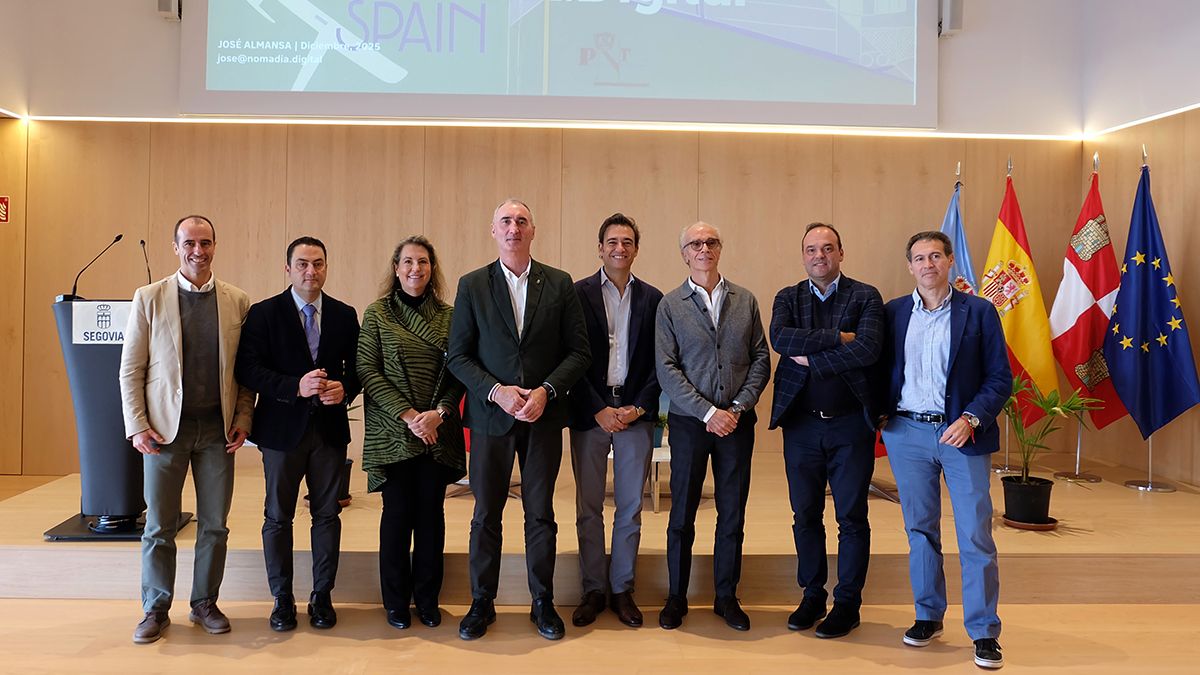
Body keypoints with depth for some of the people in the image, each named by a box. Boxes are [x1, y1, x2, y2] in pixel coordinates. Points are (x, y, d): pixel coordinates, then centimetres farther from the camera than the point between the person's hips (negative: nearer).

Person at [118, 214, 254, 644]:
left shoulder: (237, 302, 3)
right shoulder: (149, 298, 0)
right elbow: (131, 369, 0)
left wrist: (243, 419, -3)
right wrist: (137, 426, -7)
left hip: (218, 430, 1)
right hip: (165, 428, -1)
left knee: (215, 524, 9)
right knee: (159, 526, 7)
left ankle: (204, 604, 24)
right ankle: (155, 610, 22)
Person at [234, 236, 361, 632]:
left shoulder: (345, 315, 7)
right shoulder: (263, 313, -2)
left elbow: (358, 366, 8)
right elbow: (248, 368, -10)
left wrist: (345, 388, -14)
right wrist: (296, 386, -22)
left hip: (330, 428, 2)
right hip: (283, 428, -2)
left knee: (327, 514, 8)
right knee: (278, 517, 7)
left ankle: (322, 596, 21)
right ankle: (282, 599, 20)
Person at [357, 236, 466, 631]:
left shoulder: (449, 315, 6)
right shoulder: (377, 313, 2)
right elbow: (366, 370, -4)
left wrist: (439, 413, -12)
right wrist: (407, 414, -13)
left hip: (438, 432, 2)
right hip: (392, 432, -1)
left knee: (431, 514, 7)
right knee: (398, 513, 4)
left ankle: (427, 599, 21)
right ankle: (396, 601, 19)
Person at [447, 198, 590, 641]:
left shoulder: (559, 284, 3)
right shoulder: (472, 285, 2)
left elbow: (578, 351, 1)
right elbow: (458, 356, 0)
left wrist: (547, 391, -13)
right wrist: (496, 391, -14)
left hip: (544, 416, 0)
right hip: (491, 415, 0)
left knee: (541, 512, 9)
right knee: (486, 513, 8)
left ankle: (542, 601, 23)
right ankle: (482, 602, 23)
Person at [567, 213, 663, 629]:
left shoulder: (652, 298, 7)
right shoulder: (578, 294, 1)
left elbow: (659, 361, 5)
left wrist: (637, 407, -7)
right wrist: (599, 410, -10)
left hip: (636, 412, 2)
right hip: (589, 412, -1)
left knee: (630, 508, 7)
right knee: (588, 508, 5)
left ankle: (622, 590, 19)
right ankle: (593, 590, 17)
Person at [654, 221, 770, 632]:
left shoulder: (745, 301, 8)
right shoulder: (670, 305, 1)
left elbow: (761, 359, 6)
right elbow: (667, 369, -5)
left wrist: (739, 406, -7)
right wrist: (708, 413, -13)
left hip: (737, 422, 2)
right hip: (689, 421, -2)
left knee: (733, 513, 8)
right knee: (682, 514, 6)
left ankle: (726, 597, 22)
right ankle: (676, 597, 20)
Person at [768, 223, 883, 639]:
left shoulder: (866, 297, 0)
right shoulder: (788, 298, 7)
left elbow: (868, 350, -17)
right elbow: (780, 338, -14)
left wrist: (810, 358, -14)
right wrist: (837, 337, -17)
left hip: (851, 422, -2)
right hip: (801, 423, 3)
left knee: (852, 517, 6)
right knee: (805, 515, 11)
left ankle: (847, 602, 20)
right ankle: (812, 595, 27)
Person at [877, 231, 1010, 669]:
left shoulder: (978, 312, 0)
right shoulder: (893, 312, 6)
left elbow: (1000, 377, -2)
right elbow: (882, 369, 10)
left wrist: (971, 419, -15)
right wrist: (880, 415, -4)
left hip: (962, 434, -2)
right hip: (907, 434, 2)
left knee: (975, 535, -1)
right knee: (920, 530, 12)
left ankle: (984, 632, 10)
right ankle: (928, 616, 26)